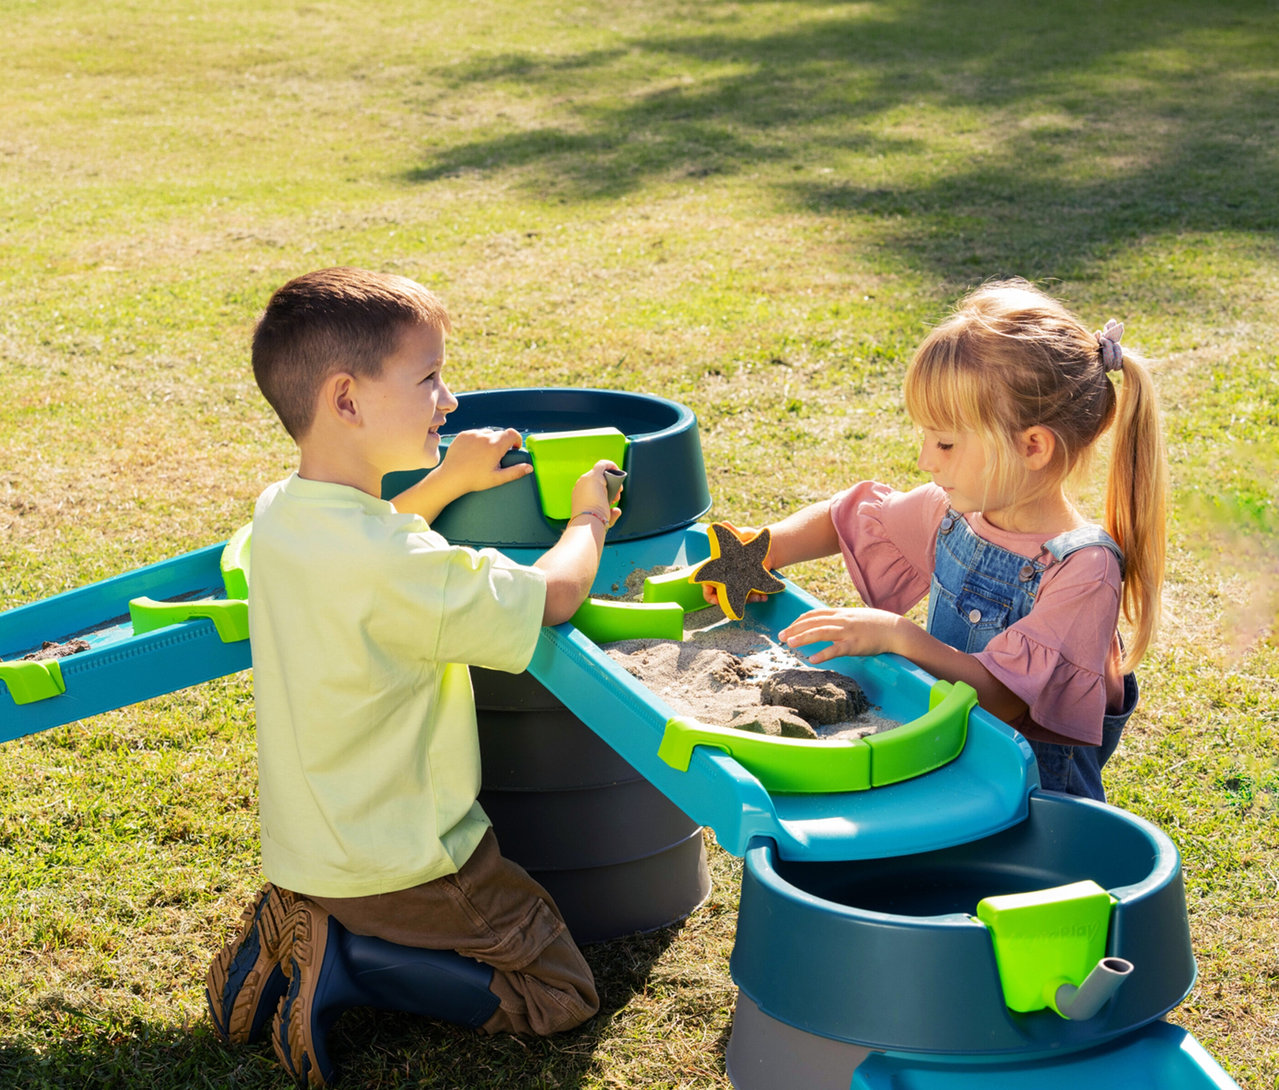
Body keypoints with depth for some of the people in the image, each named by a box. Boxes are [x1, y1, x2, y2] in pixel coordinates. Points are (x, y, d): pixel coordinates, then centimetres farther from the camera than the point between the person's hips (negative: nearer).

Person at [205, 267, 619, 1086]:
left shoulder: (279, 513, -3)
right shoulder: (396, 564, -30)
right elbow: (553, 597, -22)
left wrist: (442, 484, 10)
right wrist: (588, 519, -2)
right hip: (399, 861, -8)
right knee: (563, 993, 4)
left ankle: (290, 930, 10)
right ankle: (346, 965, -8)